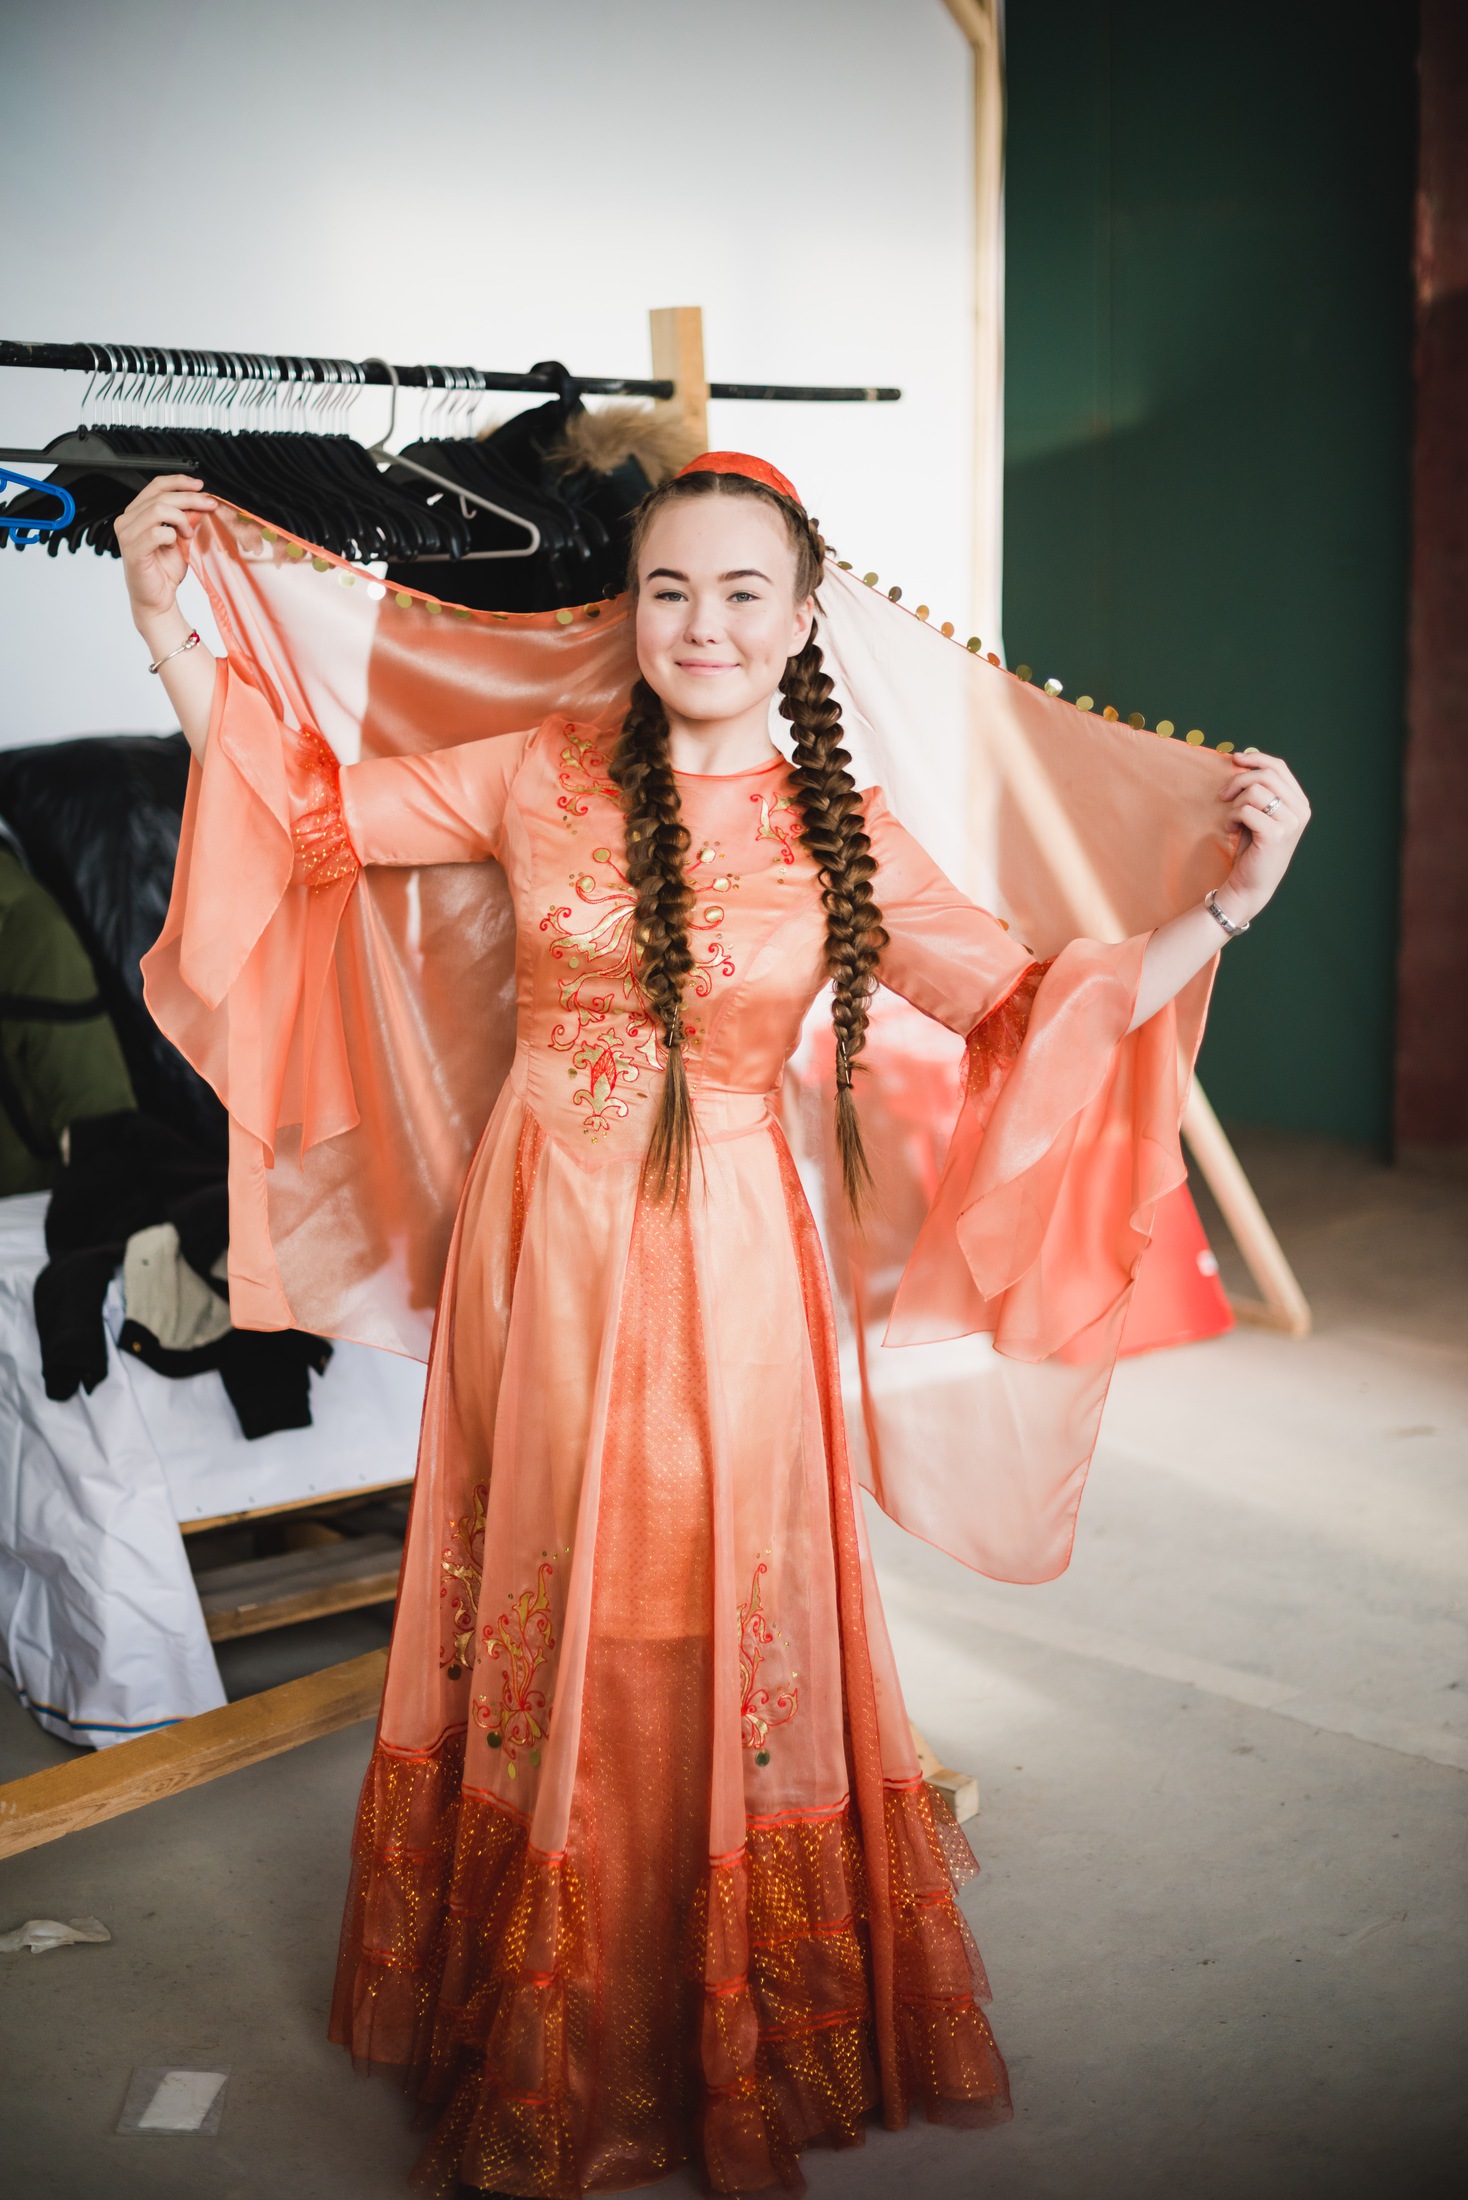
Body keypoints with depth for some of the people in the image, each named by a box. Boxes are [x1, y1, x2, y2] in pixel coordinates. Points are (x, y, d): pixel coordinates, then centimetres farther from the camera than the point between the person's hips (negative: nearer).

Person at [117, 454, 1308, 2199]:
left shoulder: (843, 838, -1)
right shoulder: (541, 776, 2)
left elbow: (1029, 1010, 1)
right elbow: (318, 808, 7)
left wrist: (1223, 909, -10)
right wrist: (167, 626, 1)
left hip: (721, 1264, -1)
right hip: (540, 1248, 1)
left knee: (717, 1626, 6)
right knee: (541, 1620, 10)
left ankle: (729, 2039, 27)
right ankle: (541, 2041, 30)